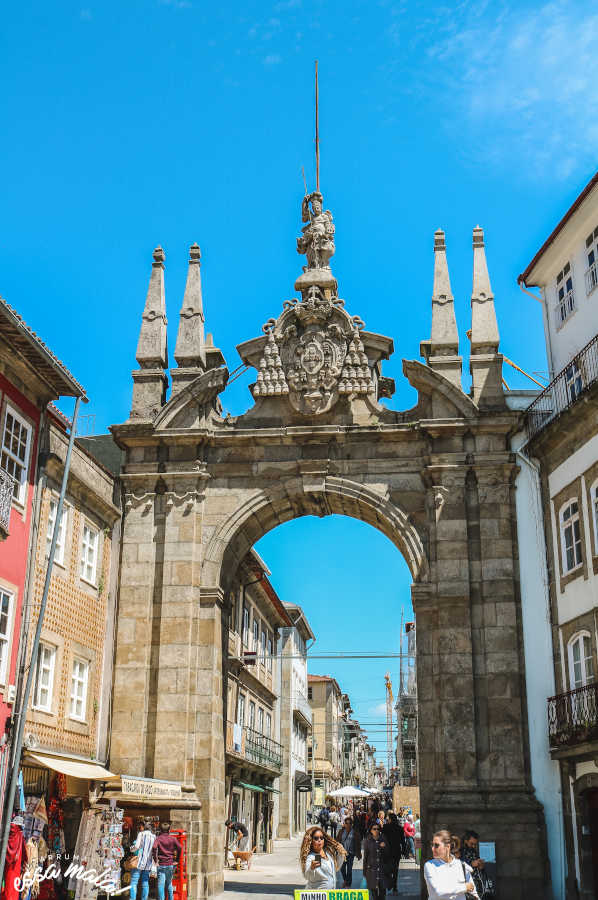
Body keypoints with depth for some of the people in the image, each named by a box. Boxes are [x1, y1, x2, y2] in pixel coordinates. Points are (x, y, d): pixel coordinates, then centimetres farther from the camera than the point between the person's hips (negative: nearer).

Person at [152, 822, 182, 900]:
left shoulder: (158, 838, -1)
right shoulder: (173, 838, 4)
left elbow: (154, 848, -17)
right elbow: (179, 848, -5)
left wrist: (155, 860, -9)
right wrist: (176, 860, 4)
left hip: (161, 865, -2)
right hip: (170, 864, 2)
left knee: (161, 884, -4)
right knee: (169, 883, 19)